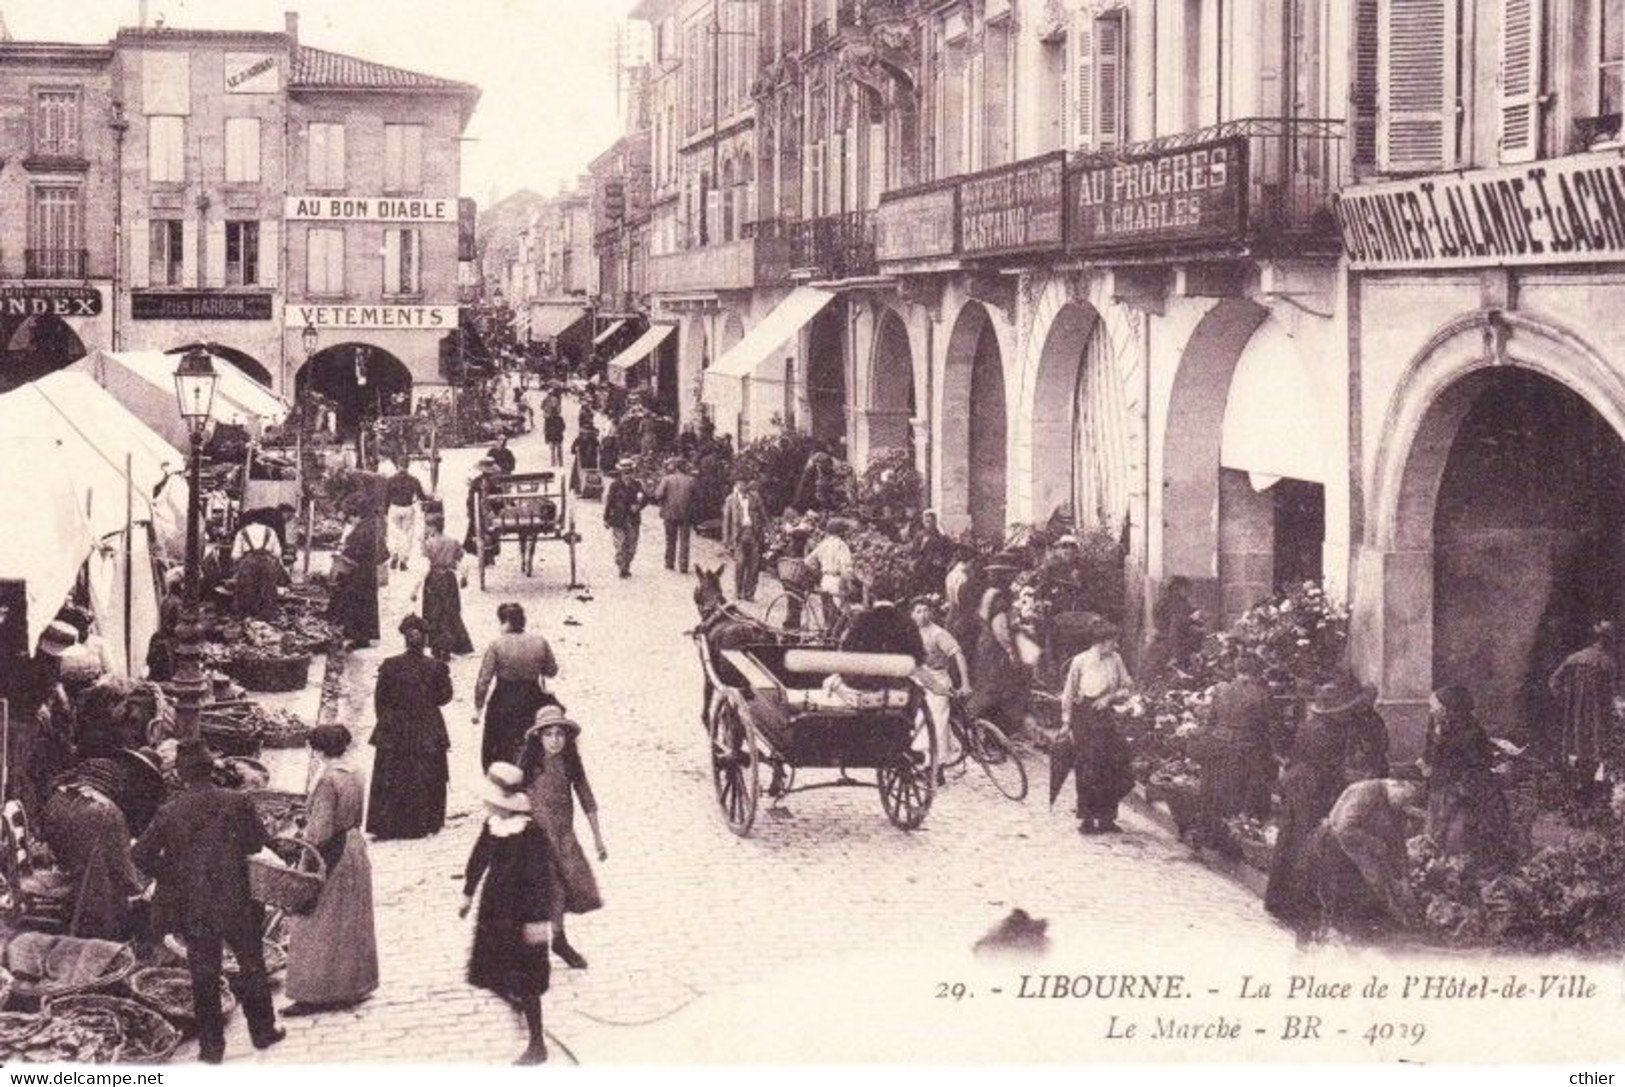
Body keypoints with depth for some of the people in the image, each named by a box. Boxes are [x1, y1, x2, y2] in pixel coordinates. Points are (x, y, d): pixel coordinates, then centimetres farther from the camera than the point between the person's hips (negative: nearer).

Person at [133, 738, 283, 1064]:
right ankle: (262, 1030, 28)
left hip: (193, 907, 0)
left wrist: (169, 874, 10)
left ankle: (211, 1045, 16)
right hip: (237, 902, 0)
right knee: (252, 966, 18)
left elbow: (141, 855, -5)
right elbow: (258, 842, 0)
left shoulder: (169, 813, -9)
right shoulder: (238, 802, -11)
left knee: (204, 976, 11)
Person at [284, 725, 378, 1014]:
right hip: (355, 849, 8)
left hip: (332, 857, -8)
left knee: (320, 927, 0)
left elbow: (320, 830, -25)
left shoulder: (327, 781, -22)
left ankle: (314, 994, 5)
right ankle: (353, 987, 24)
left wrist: (302, 839, -8)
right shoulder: (356, 777, 4)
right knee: (351, 924, 16)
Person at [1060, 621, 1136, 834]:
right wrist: (1066, 722, 0)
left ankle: (1106, 817, 14)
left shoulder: (1115, 660, 1)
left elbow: (1128, 687, 8)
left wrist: (1110, 697, -9)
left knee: (1113, 767, 2)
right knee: (1087, 770, -2)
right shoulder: (1080, 661, -7)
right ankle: (1086, 820, 5)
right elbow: (1069, 693, 0)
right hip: (1085, 717, -4)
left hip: (1106, 715, 4)